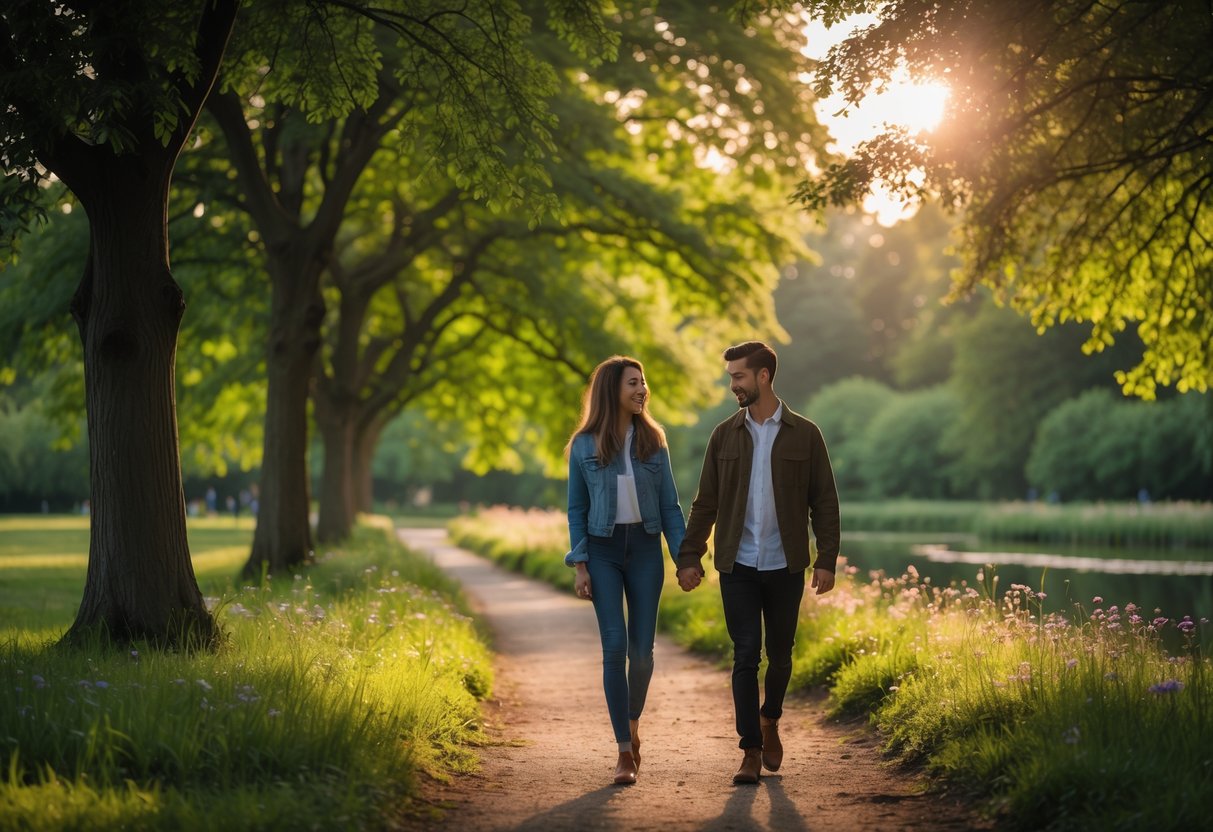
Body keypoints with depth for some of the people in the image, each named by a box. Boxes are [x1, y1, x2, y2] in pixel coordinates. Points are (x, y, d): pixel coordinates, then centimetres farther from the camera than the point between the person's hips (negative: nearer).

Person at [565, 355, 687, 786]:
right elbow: (576, 509, 3)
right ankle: (625, 752, -3)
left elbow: (669, 504, 6)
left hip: (645, 548, 2)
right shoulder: (584, 446, -1)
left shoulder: (653, 441, 3)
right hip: (603, 550, -2)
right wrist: (580, 565, -4)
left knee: (641, 648, 1)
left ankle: (633, 720, 30)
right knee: (615, 648, -8)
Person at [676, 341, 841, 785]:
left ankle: (769, 722, 37)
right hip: (738, 565, 0)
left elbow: (825, 501, 1)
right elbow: (705, 502, 7)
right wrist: (689, 556, 1)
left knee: (779, 654, 11)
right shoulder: (724, 435, 5)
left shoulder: (804, 434, 0)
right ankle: (751, 751, 0)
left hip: (785, 566, 0)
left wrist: (827, 560, -5)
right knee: (745, 656, -4)